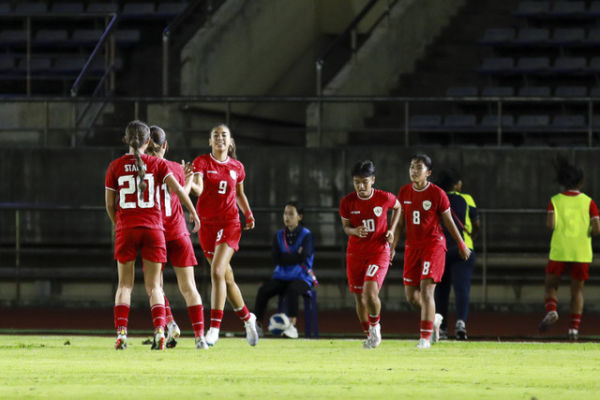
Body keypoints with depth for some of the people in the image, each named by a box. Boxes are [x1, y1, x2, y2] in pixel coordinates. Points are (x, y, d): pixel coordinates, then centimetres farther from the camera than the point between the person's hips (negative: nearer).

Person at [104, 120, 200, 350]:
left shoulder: (115, 167, 3)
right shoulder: (156, 164, 1)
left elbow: (109, 204, 6)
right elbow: (177, 189, -8)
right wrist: (193, 213, 0)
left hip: (126, 229, 0)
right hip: (153, 228, 0)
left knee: (125, 285, 9)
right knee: (153, 286, 6)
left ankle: (121, 331, -6)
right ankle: (159, 328, -14)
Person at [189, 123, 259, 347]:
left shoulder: (237, 167, 5)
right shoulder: (202, 162, -3)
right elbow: (199, 189, -21)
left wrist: (248, 214, 7)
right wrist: (190, 184, -43)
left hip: (229, 223, -1)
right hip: (207, 224, 1)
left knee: (217, 271, -20)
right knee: (226, 278, 10)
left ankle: (214, 328, -21)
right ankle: (247, 318, 32)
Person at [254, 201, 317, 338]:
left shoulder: (306, 235, -1)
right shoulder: (279, 236, 11)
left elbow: (302, 258, -15)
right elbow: (276, 259, -2)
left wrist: (286, 258, -6)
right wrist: (295, 256, -8)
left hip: (301, 277, -4)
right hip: (281, 277, 4)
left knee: (292, 290, -38)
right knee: (263, 290, -26)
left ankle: (292, 326, -40)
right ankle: (258, 324, -22)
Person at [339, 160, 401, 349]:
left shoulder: (385, 198, -11)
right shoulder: (347, 202, -8)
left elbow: (398, 207, 12)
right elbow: (345, 226, 5)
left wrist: (391, 230, -1)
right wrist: (354, 231, -19)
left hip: (379, 252, -3)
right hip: (355, 254, 3)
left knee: (370, 292, -23)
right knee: (359, 298, 8)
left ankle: (375, 325, 4)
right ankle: (369, 335, 29)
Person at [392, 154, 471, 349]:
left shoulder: (437, 194, -10)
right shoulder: (404, 192, 4)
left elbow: (449, 222, 0)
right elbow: (400, 223, 13)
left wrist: (462, 245, 7)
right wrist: (392, 247, 9)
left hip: (434, 245, -5)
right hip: (412, 246, 5)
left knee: (426, 290, -14)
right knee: (411, 296, 6)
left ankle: (425, 337, -8)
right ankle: (434, 319, 34)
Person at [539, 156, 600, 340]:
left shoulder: (555, 201, 0)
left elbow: (551, 224, -13)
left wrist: (551, 225, 10)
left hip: (559, 251, -1)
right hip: (582, 253, 1)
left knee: (550, 285, 14)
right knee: (577, 291, 9)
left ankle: (551, 310, -14)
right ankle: (574, 327, -1)